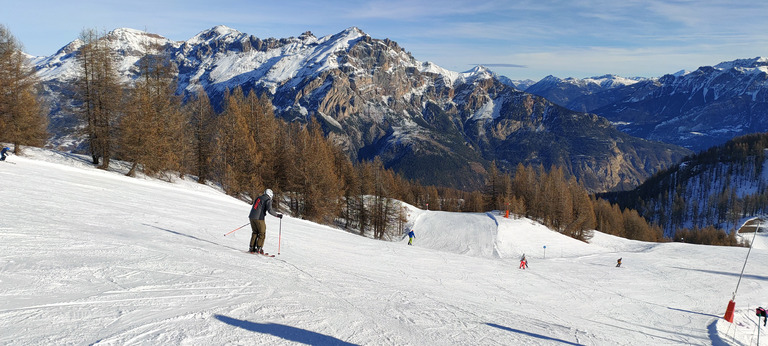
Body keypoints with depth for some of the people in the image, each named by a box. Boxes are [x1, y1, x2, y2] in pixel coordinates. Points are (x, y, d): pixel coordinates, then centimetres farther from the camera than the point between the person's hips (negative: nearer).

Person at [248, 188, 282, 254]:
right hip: (259, 218, -7)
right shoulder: (268, 200, -2)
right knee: (262, 233, 5)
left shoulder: (258, 198, 20)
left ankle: (252, 248, 12)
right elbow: (269, 210, -16)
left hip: (252, 217, 7)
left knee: (255, 232, 17)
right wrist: (277, 215, -7)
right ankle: (259, 248, -1)